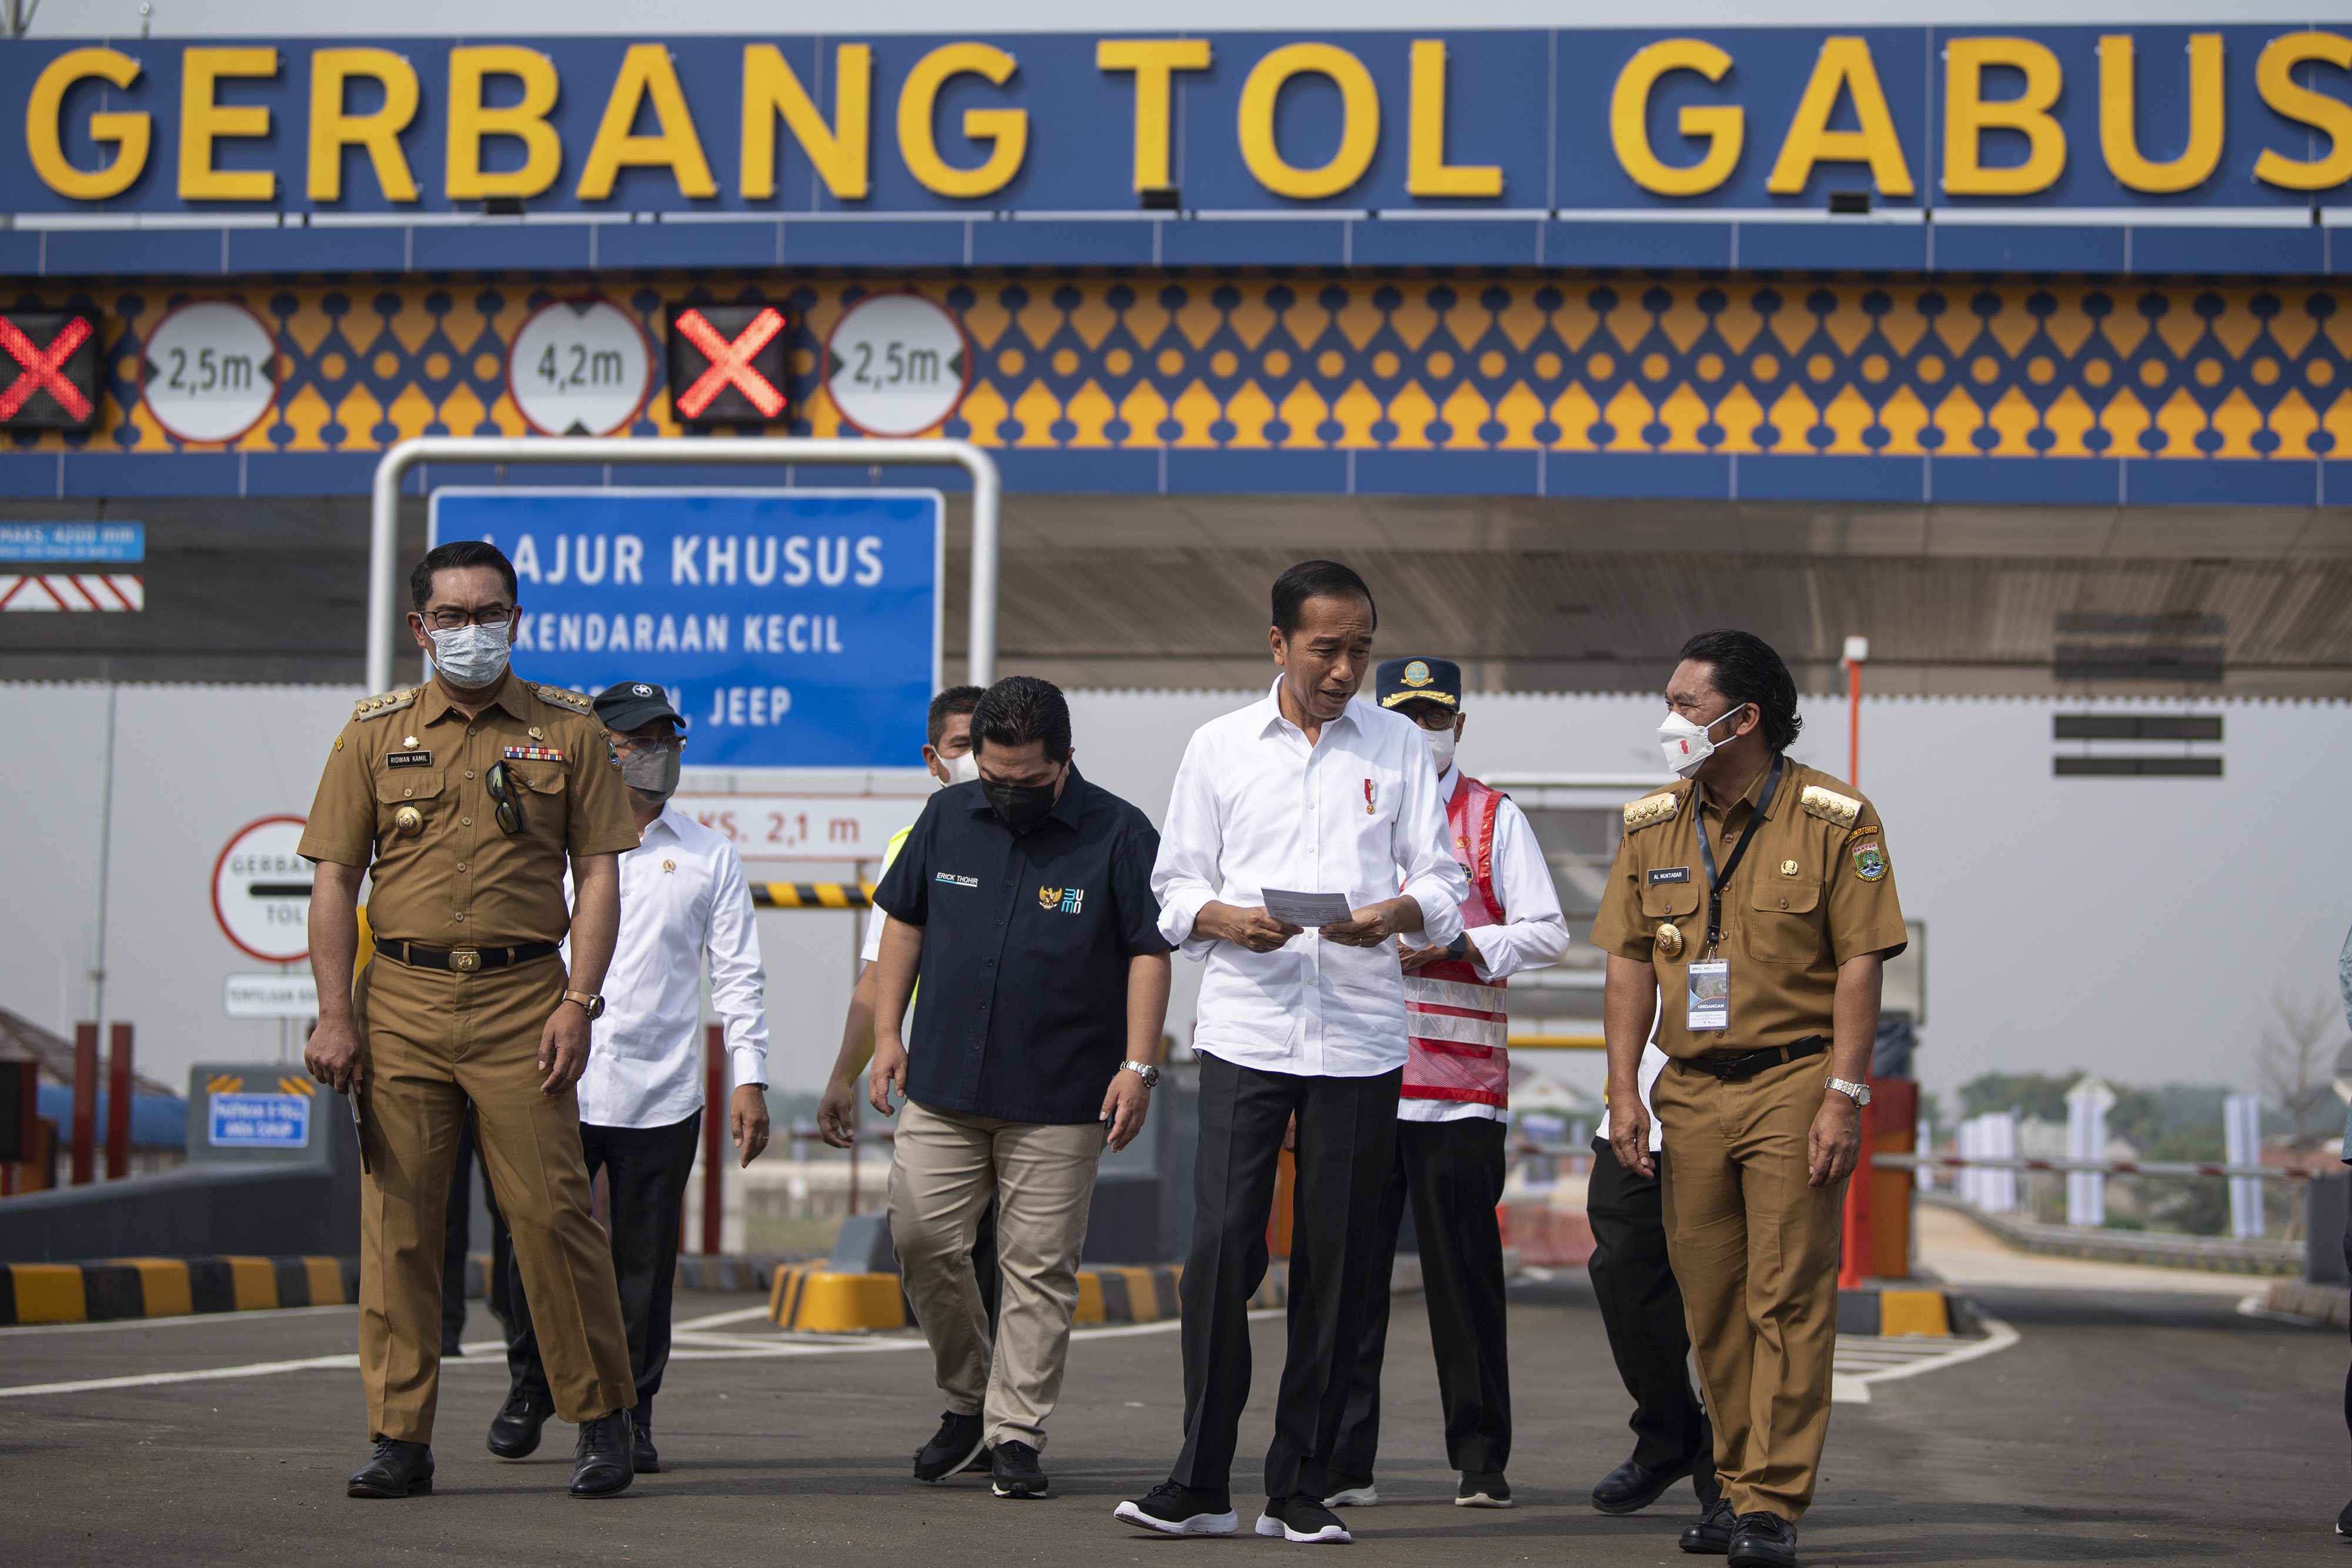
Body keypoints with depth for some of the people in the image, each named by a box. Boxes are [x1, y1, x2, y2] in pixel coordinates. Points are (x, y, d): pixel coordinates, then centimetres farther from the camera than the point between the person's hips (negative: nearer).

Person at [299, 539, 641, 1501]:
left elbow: (598, 872, 5)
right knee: (397, 1221, 1)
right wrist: (334, 1017, -2)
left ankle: (602, 1420, 8)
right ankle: (400, 1439, 8)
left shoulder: (567, 730, 8)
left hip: (522, 999, -1)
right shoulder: (375, 733, 10)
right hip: (401, 999, 2)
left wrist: (578, 1002, -6)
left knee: (552, 1212, -5)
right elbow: (336, 880, 7)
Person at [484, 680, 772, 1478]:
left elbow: (740, 976, 9)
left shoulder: (708, 856, 9)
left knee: (645, 1263, 3)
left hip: (662, 1097, 0)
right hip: (558, 1086, 0)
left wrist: (750, 1080, 1)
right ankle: (531, 1384, 21)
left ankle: (631, 1413, 13)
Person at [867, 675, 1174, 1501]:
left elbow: (1149, 954, -3)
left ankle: (1015, 1434, 6)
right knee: (921, 1239, -1)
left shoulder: (1119, 835, -3)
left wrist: (1137, 1067, -10)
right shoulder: (946, 819, 7)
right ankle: (967, 1399, 18)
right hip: (941, 1087, 3)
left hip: (1059, 1099, -3)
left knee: (1039, 1266, -2)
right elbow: (904, 925, 15)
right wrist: (887, 1035, 10)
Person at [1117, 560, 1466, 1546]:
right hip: (1244, 1030, -1)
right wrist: (1225, 918, -12)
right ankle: (1201, 1483, 0)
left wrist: (1397, 914, -14)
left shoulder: (1398, 747, 10)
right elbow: (1175, 887, 10)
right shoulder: (1218, 746, 10)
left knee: (1337, 1264, 1)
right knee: (1221, 1249, -8)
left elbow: (1444, 886, 8)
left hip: (1361, 1036, 1)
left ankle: (1301, 1490, 10)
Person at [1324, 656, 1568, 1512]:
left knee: (1464, 1275, 0)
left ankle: (1481, 1463, 7)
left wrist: (1461, 945, -11)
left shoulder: (1496, 818, 10)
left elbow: (1547, 933, 4)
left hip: (1461, 1080, -1)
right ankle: (1341, 1464, 2)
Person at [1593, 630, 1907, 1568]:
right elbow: (1630, 962, 10)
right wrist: (1624, 1091, 1)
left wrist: (1843, 1098, -12)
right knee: (1711, 1300, 8)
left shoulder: (1834, 821, -5)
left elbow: (1859, 965, -6)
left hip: (1794, 1081, -5)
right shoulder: (1651, 826, 9)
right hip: (1690, 1092, 5)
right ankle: (1741, 1483, 19)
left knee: (1789, 1297, -7)